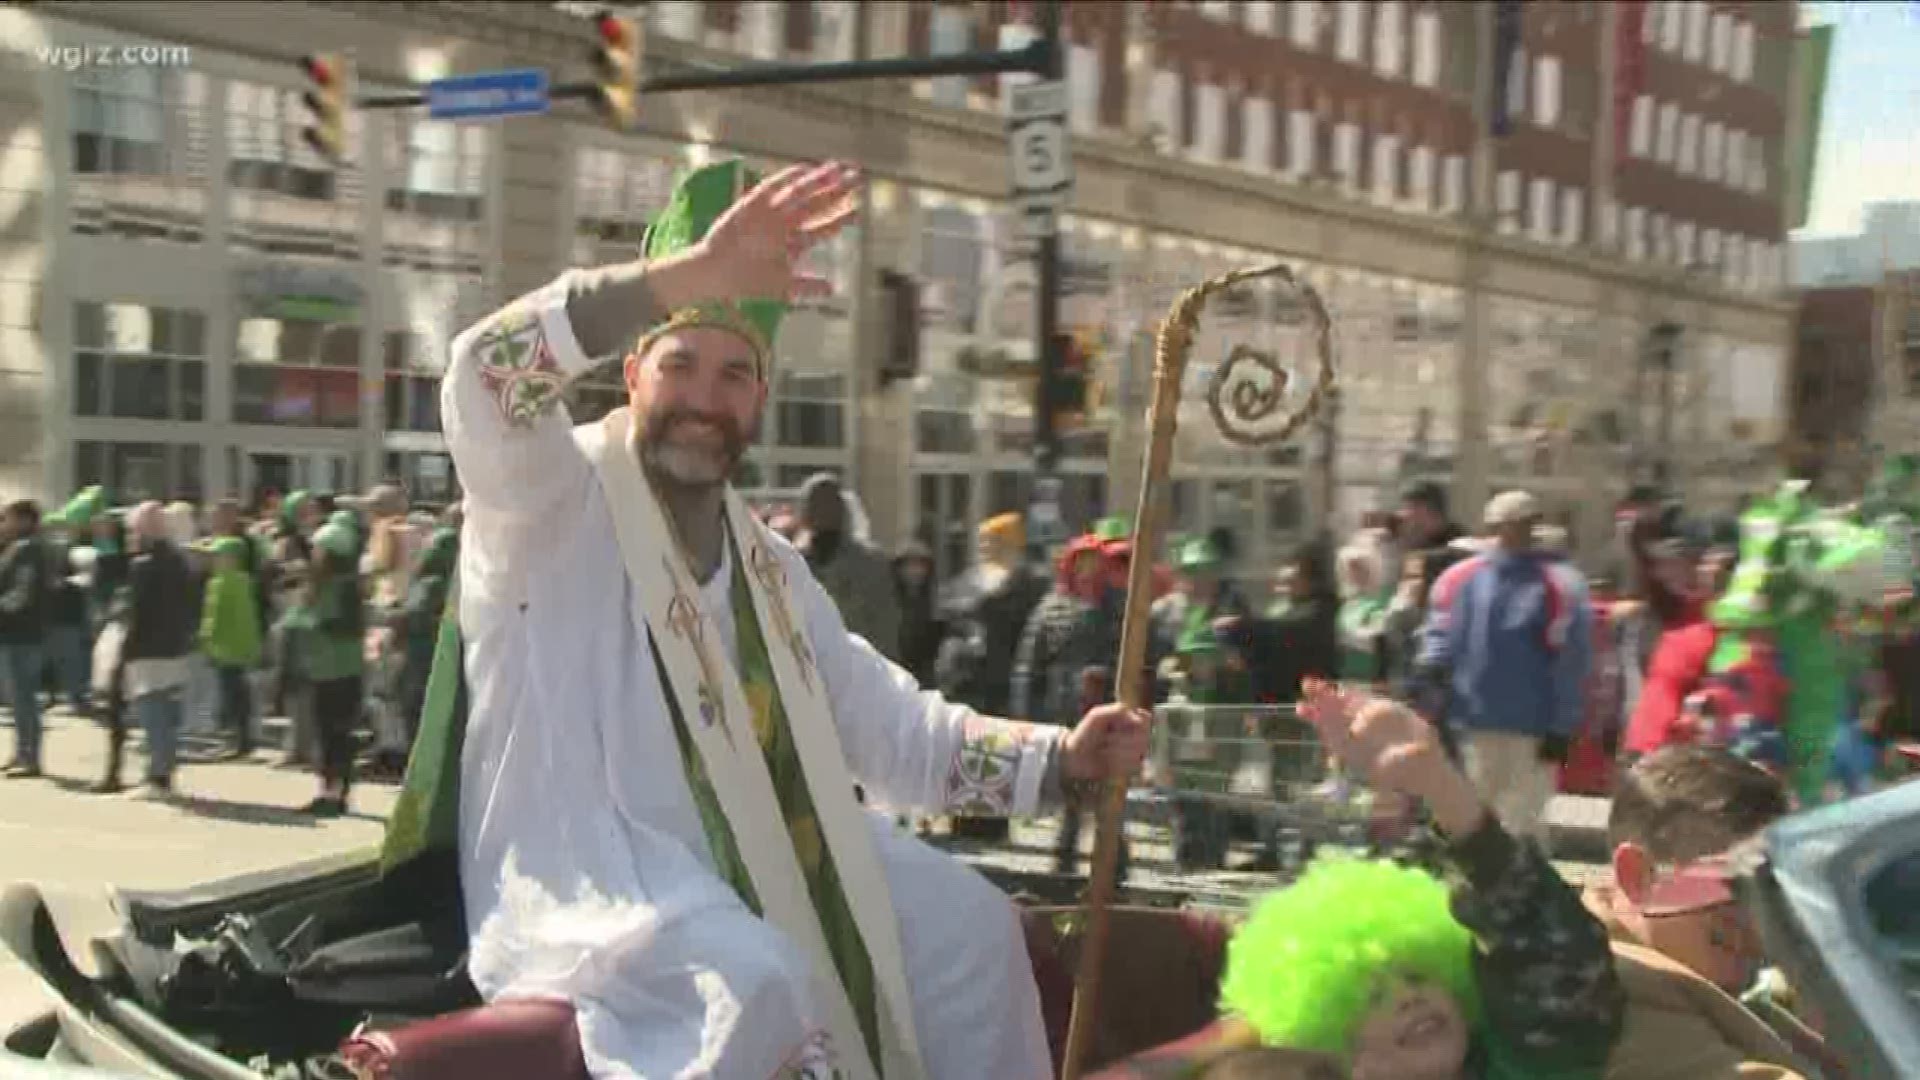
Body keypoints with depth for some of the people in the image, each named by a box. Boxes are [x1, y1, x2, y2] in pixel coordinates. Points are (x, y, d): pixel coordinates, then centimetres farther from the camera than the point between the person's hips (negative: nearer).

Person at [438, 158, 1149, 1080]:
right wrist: (691, 274, -38)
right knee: (758, 978, -33)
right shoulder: (550, 502, -6)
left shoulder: (768, 568, 14)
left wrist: (1056, 759, 1)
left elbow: (884, 726, 15)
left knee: (967, 922, 0)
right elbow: (485, 376, -29)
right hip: (582, 875, -7)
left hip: (741, 857, 7)